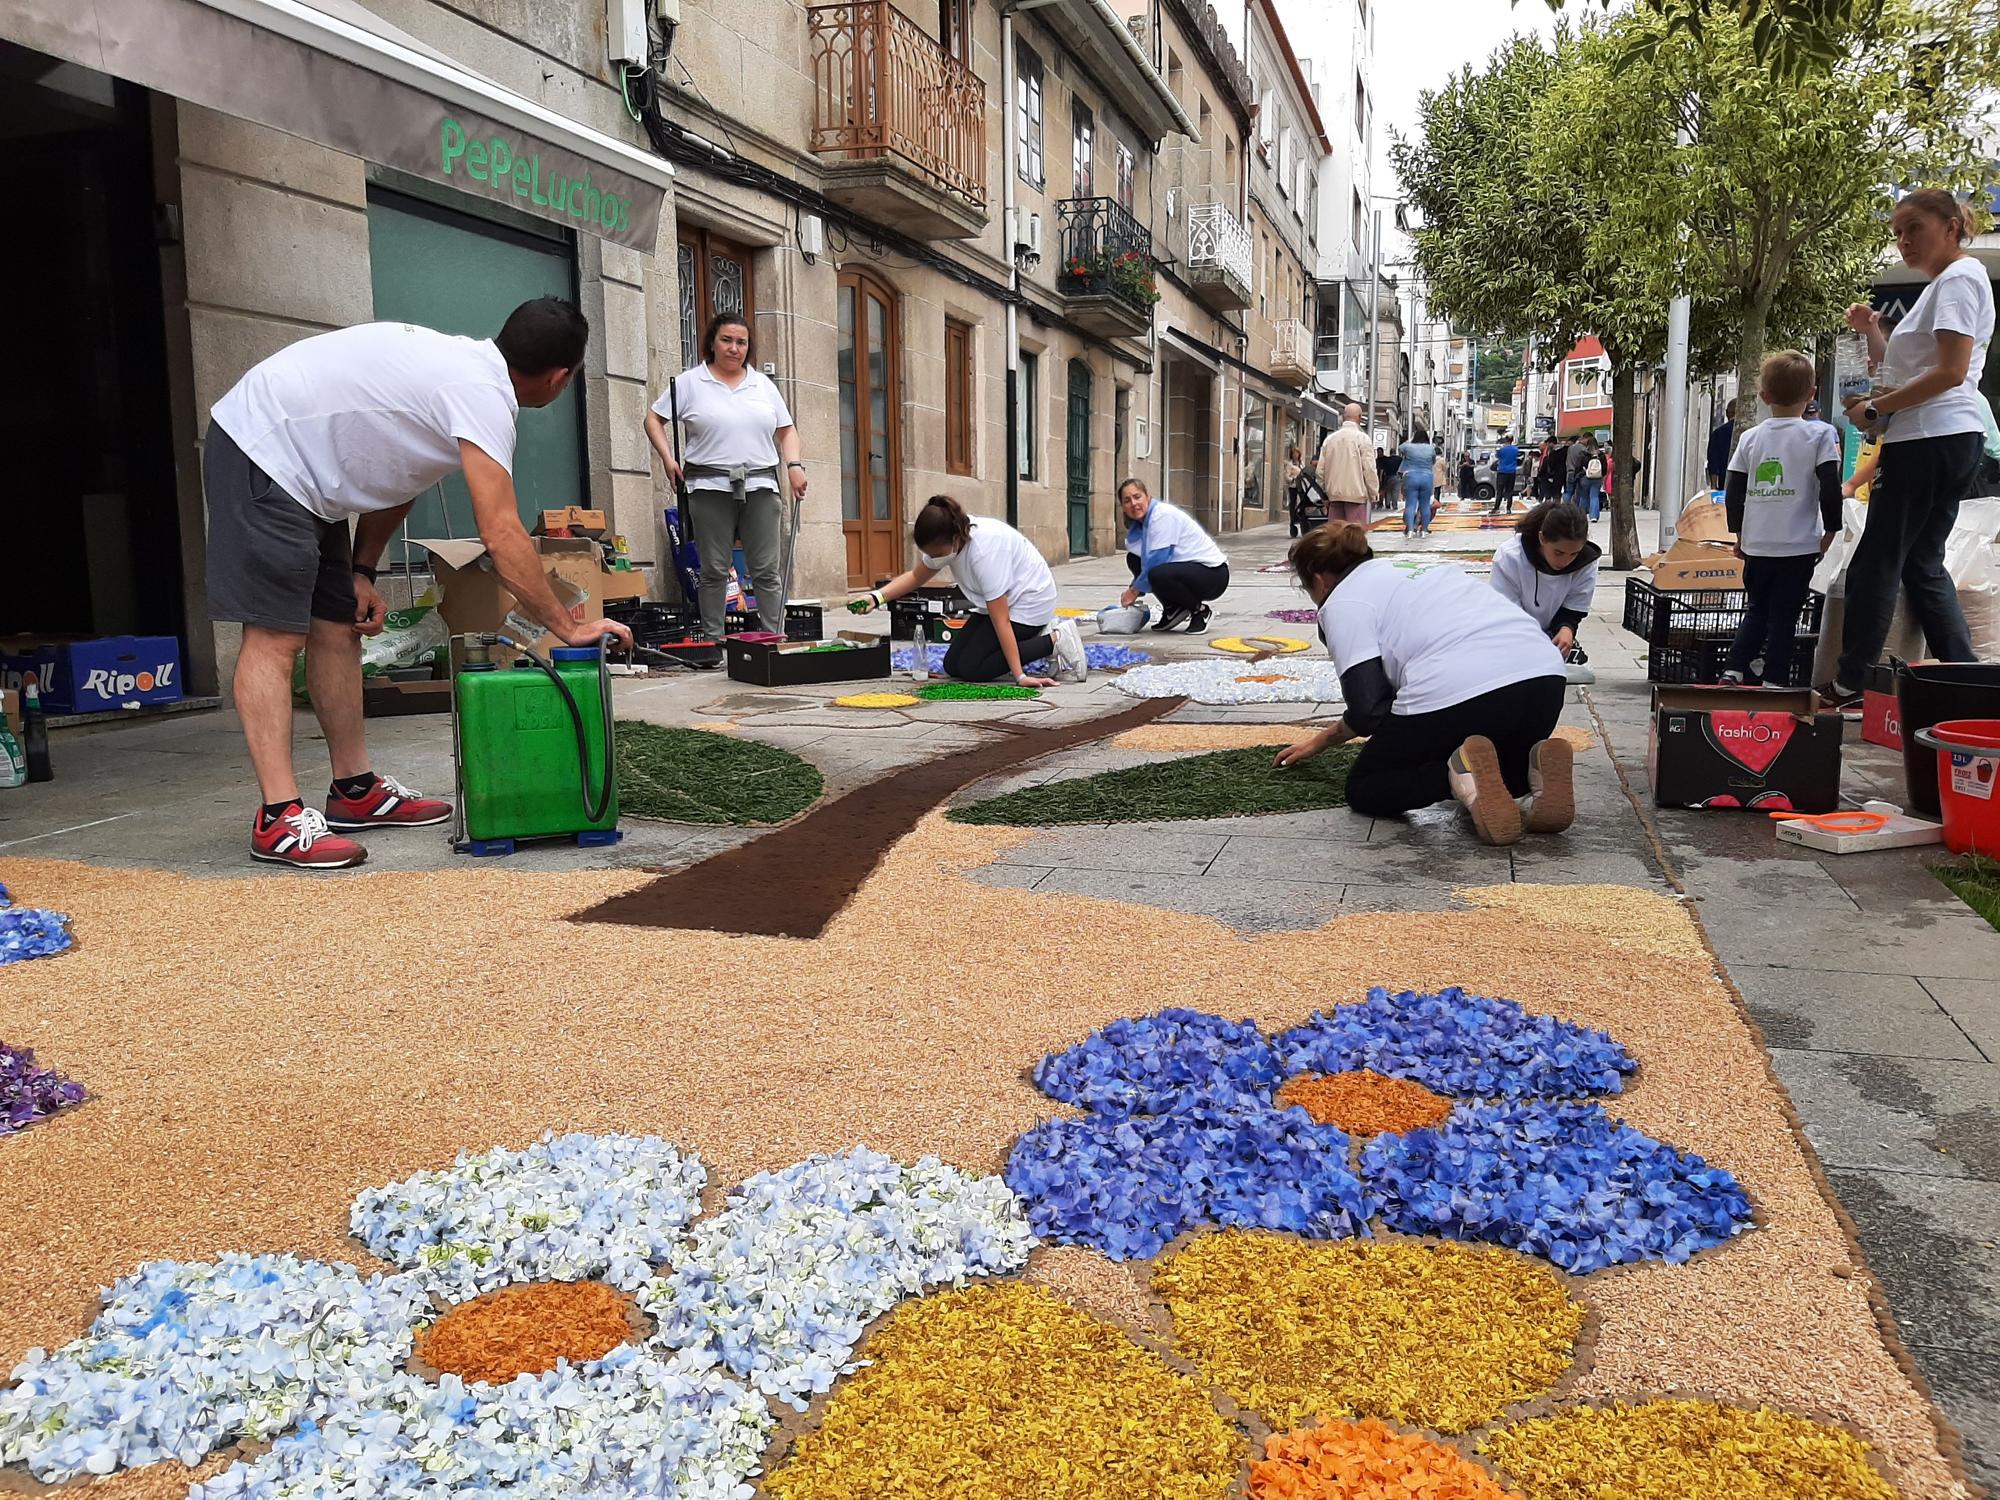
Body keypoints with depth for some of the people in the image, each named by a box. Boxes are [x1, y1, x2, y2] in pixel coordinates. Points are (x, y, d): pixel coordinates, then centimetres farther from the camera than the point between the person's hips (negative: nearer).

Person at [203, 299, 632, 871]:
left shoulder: (459, 363, 10)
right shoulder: (484, 396, -21)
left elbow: (390, 478, 14)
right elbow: (502, 536, -26)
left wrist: (361, 574, 10)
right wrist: (569, 626, -20)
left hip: (297, 470, 10)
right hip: (260, 450, -10)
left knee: (339, 627, 10)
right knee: (276, 637, -14)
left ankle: (356, 791, 16)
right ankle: (280, 819, -15)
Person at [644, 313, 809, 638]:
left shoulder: (763, 384, 17)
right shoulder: (689, 383, 7)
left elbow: (786, 430, 20)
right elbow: (654, 419, 9)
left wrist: (794, 465, 4)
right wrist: (667, 457, -4)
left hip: (761, 488, 2)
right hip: (710, 488, -2)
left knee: (768, 570, 0)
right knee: (714, 571, 1)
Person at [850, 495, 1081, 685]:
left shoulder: (985, 550, -34)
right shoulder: (948, 540, -10)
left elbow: (1000, 620, -33)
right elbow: (917, 577, 7)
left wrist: (1019, 676, -31)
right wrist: (877, 597, -10)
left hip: (1027, 602, -9)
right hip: (1001, 603, 9)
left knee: (971, 667, -17)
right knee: (952, 665, 1)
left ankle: (1055, 640, -8)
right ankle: (1035, 637, 10)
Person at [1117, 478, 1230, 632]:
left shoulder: (1163, 515, -19)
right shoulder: (1138, 523, 9)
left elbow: (1157, 561, -22)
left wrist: (1134, 591, -11)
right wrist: (1132, 591, -8)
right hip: (1188, 568, 9)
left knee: (1158, 575, -34)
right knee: (1133, 558, 1)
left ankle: (1199, 610, -8)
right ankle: (1172, 610, 7)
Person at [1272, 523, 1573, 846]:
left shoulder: (1342, 604, 10)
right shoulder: (1421, 571, 34)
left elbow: (1368, 711, 0)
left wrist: (1325, 738, 22)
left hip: (1455, 691, -6)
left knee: (1364, 789, 18)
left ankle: (1461, 776, -11)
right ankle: (1535, 768, 0)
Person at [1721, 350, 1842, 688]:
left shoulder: (1751, 438, 4)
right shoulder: (1820, 434, -5)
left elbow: (1733, 492, 6)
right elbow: (1830, 488, -11)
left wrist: (1739, 534, 17)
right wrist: (1831, 531, 1)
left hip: (1756, 545, 3)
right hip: (1799, 546, -3)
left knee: (1756, 610, 17)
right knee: (1784, 615, 3)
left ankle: (1734, 670, 8)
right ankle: (1775, 679, 3)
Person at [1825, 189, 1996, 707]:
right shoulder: (1942, 285, 23)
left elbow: (1951, 372, -17)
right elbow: (1906, 372, 25)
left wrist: (1874, 409, -14)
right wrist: (1871, 331, 12)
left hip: (1932, 439, -10)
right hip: (1937, 440, 10)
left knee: (1874, 564, -7)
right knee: (1921, 564, 11)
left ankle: (1850, 685, -4)